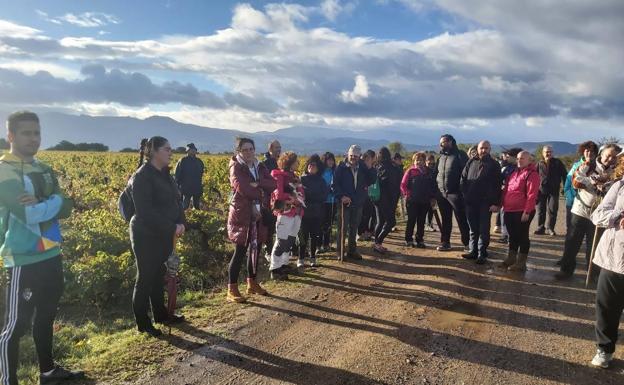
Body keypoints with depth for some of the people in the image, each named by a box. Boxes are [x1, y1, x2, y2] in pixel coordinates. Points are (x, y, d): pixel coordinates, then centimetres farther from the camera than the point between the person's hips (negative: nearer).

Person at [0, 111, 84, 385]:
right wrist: (54, 201, -7)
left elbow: (66, 209, 2)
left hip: (51, 255, 8)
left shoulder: (44, 170, 11)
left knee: (46, 316, 20)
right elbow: (29, 214, -25)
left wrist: (40, 204, -17)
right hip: (23, 260, -8)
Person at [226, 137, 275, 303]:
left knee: (256, 249, 13)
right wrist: (260, 193, -12)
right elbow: (242, 187, -23)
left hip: (259, 214, 6)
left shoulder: (260, 167, 11)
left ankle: (252, 283, 28)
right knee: (240, 252, -5)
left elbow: (273, 184, -3)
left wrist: (257, 184, -18)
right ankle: (232, 290, 2)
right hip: (242, 214, -6)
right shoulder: (236, 167, -7)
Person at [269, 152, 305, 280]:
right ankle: (274, 269, 3)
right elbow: (279, 194, -15)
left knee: (291, 241, 12)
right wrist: (292, 198, -7)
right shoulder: (279, 175, -6)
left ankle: (284, 265, 24)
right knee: (282, 242, -5)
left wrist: (300, 199, -4)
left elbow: (301, 193, 16)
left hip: (297, 213, 8)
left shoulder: (295, 177, 18)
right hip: (285, 213, -8)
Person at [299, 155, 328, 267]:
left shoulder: (321, 181, 7)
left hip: (316, 213, 2)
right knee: (303, 235, -1)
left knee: (314, 236, 7)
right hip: (304, 211, -2)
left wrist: (307, 193, -11)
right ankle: (301, 258, 7)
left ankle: (313, 258, 18)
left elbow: (324, 196, -3)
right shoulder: (302, 178, 2)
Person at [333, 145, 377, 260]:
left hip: (358, 203, 4)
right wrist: (341, 196, -19)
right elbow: (334, 184, -8)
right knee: (343, 228, 0)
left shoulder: (363, 168, 6)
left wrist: (370, 168, -11)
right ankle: (340, 252, 8)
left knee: (354, 228, 13)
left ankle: (352, 251, 23)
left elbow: (372, 181, 2)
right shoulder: (341, 167, -4)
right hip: (344, 202, -4)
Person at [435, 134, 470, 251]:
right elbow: (436, 175, 18)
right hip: (442, 193, 6)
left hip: (455, 193, -6)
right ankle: (445, 242, 19)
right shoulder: (441, 157, 15)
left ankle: (467, 242, 9)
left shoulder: (459, 155, -4)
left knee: (462, 219, 0)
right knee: (445, 220, 12)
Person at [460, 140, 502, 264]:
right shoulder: (471, 162, 9)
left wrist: (496, 203, -10)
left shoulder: (494, 165, 1)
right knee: (473, 229, 11)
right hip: (470, 202, 3)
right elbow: (463, 179, 12)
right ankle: (473, 251, 20)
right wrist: (464, 194, 1)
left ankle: (482, 254, 7)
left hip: (486, 203, -3)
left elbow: (497, 185, -4)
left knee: (484, 230, 1)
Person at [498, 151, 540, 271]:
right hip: (509, 210, 7)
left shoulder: (532, 174, -10)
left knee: (522, 236, 2)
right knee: (512, 236, 16)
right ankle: (511, 259, 27)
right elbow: (506, 189, 19)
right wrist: (503, 205, 14)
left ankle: (521, 262, 11)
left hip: (522, 212, -7)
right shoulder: (514, 171, 15)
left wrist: (526, 212, -21)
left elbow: (532, 195, -17)